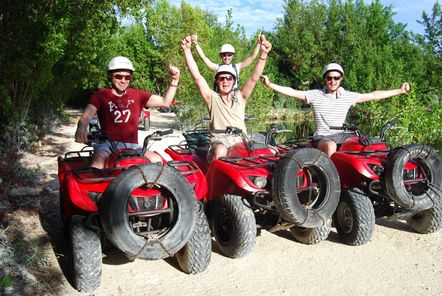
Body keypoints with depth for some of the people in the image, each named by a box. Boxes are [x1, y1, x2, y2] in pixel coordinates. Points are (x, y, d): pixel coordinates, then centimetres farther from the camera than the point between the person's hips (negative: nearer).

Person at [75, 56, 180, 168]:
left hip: (131, 145, 2)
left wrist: (175, 80, -11)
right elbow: (86, 116, -11)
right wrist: (81, 128, -35)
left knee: (157, 160, -22)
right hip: (107, 144, -2)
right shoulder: (101, 95, 4)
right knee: (98, 163, -34)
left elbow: (165, 102, 2)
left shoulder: (138, 95, 10)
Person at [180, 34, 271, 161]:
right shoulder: (212, 97, 11)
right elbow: (197, 76, 0)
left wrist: (263, 54, -11)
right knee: (220, 151, -38)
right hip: (219, 141, -2)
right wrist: (187, 50, -9)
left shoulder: (240, 97, 15)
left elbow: (254, 78, 3)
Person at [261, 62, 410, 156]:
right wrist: (269, 85, -23)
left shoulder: (348, 96, 7)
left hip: (342, 135, 4)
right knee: (330, 147, -38)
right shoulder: (316, 95, -2)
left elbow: (373, 95, 12)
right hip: (323, 136, -4)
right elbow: (293, 92, -12)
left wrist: (400, 91, 13)